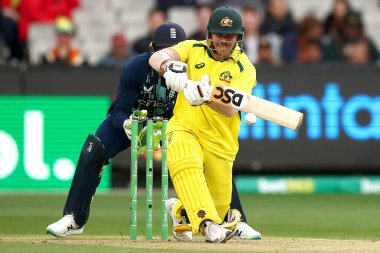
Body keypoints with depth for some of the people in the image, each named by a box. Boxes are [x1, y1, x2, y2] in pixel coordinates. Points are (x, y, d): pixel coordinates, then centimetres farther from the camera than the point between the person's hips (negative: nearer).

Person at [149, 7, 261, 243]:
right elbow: (157, 57, -18)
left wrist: (205, 97, -44)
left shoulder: (245, 69, -8)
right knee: (186, 163, -36)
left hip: (220, 141, 1)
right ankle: (209, 224, -42)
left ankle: (178, 208, 35)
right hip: (184, 127, -1)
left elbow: (230, 109, -23)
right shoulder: (193, 49, 0)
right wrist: (169, 67, -42)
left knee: (219, 207, 4)